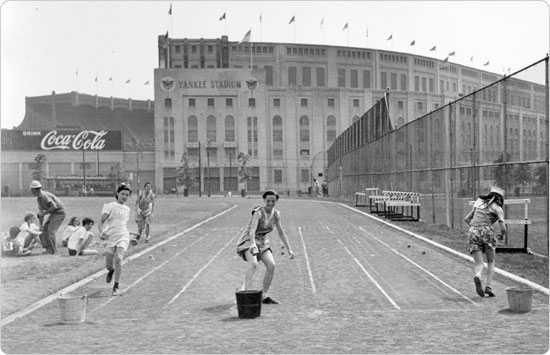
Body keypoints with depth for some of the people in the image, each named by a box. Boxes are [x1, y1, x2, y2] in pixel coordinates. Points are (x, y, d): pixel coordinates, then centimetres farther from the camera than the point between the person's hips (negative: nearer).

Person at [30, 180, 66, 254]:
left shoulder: (44, 195, -22)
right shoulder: (38, 198, 9)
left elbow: (54, 206, -29)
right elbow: (41, 211, 11)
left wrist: (44, 213, -21)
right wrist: (41, 224, 7)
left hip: (59, 212, -10)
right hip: (53, 214, 10)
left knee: (51, 231, -15)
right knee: (44, 229, 9)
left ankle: (53, 251, -8)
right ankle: (48, 249, 13)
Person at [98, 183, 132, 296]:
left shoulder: (127, 209, 12)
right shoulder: (110, 206, -2)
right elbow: (101, 221, -8)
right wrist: (101, 232, -24)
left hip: (123, 236, 2)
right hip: (110, 237, -2)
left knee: (118, 259, -20)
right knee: (108, 265, 1)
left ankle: (116, 287, -14)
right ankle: (111, 271, 41)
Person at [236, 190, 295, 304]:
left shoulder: (276, 214, -3)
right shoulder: (258, 212, -23)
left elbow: (281, 232, 5)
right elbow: (252, 230, -38)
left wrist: (289, 249, 1)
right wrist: (252, 244, -56)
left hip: (262, 242, 6)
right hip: (249, 241, -6)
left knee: (271, 265, -11)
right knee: (253, 263, -31)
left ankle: (264, 296, -1)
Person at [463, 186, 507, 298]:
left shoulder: (479, 204, 23)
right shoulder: (497, 208, 7)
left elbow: (466, 219, 27)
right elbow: (503, 228, -4)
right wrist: (502, 235, 17)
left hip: (473, 234, 3)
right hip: (487, 232, -3)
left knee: (478, 264, -2)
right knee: (491, 262, 16)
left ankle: (477, 277, -36)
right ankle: (488, 286, -3)